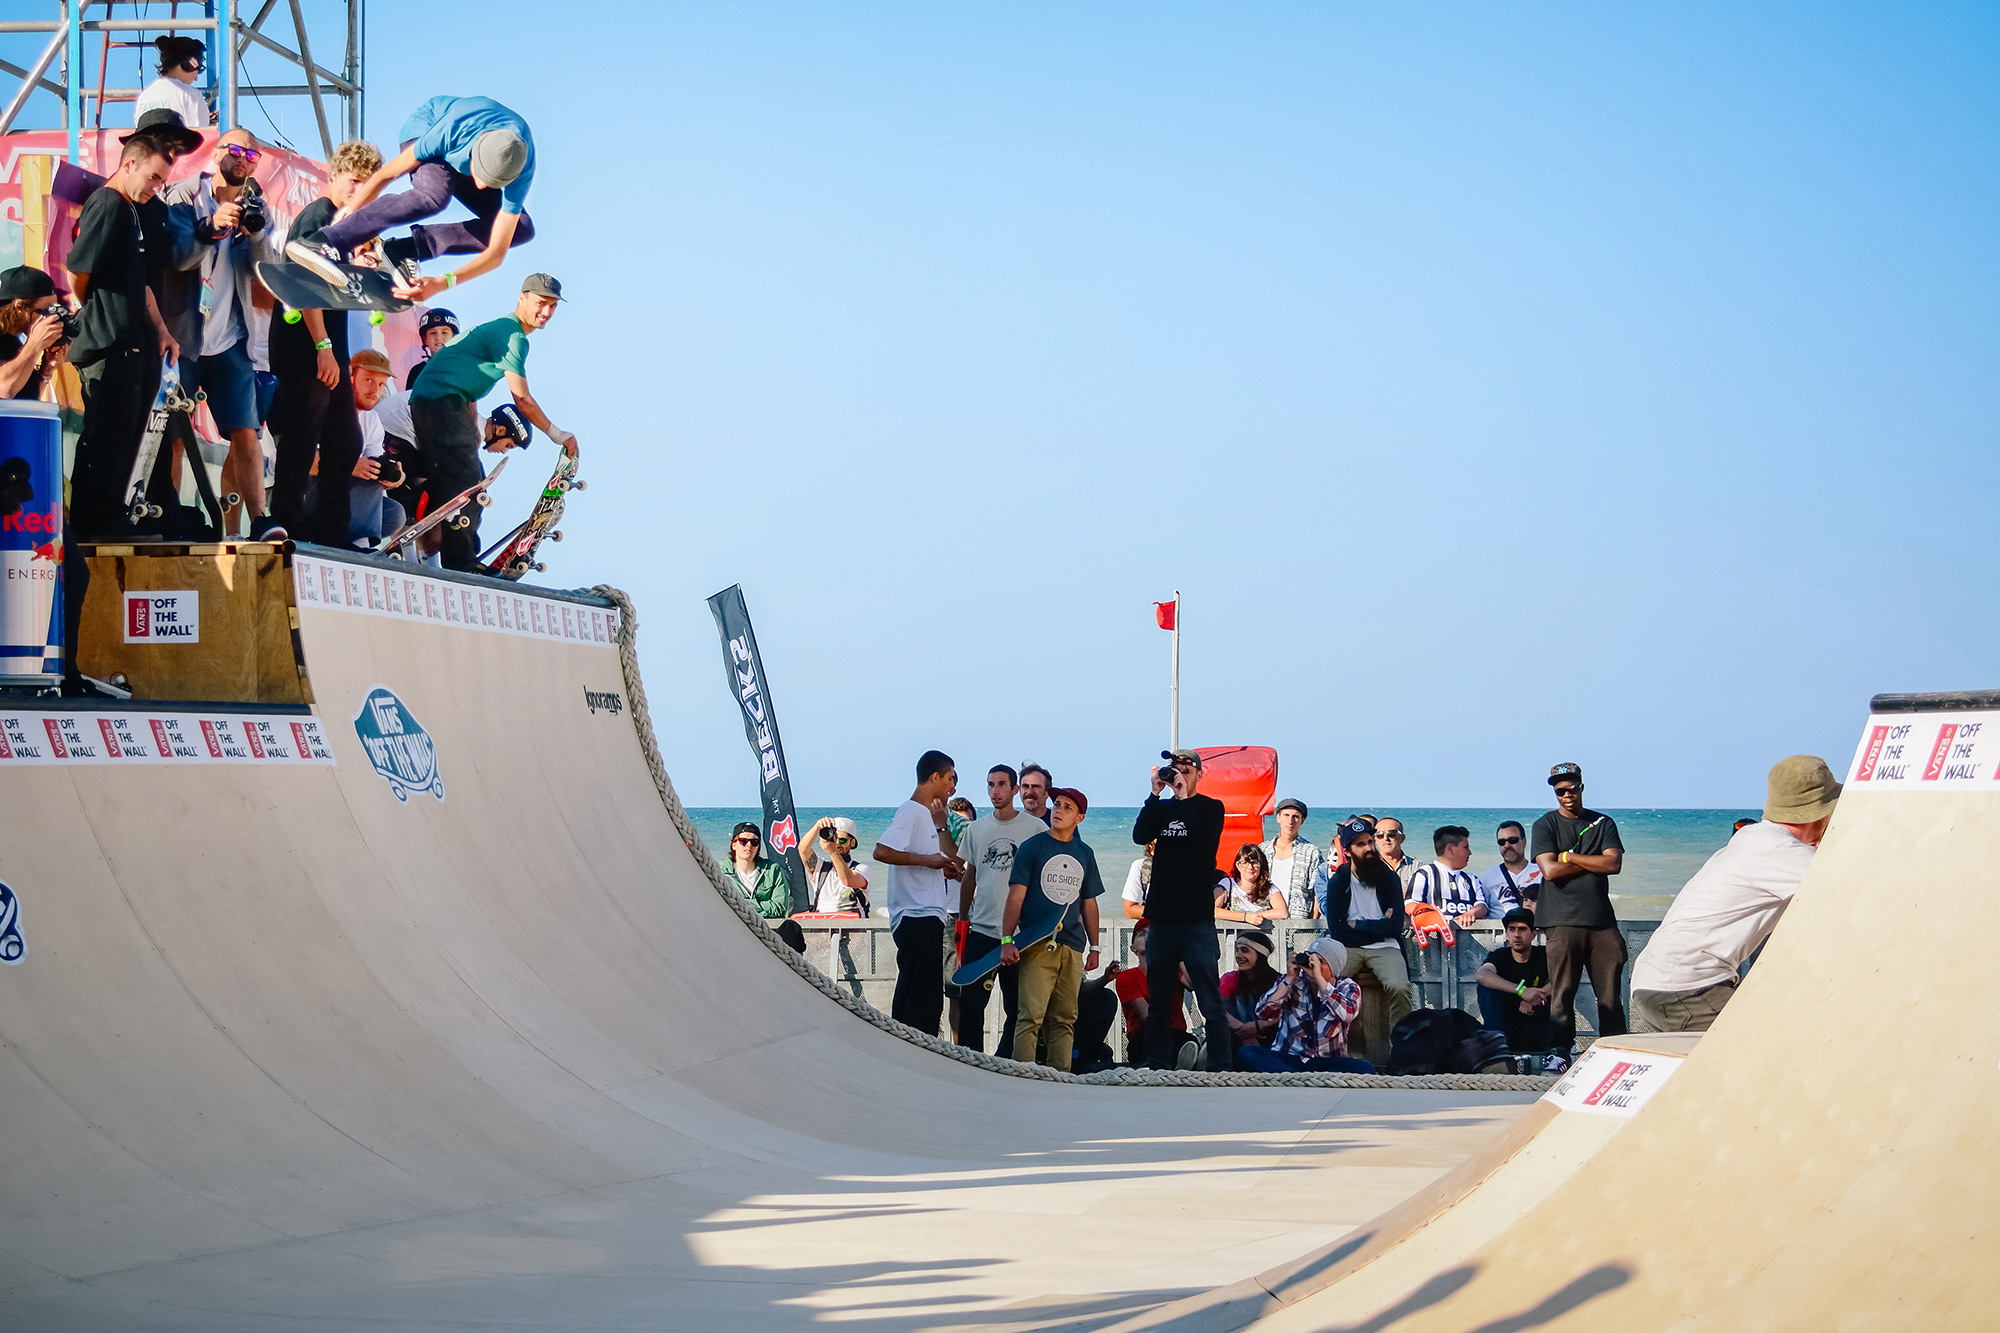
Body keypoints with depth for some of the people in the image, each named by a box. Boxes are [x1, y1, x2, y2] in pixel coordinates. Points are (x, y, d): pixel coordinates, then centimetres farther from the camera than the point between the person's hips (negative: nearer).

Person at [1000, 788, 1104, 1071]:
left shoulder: (1085, 854, 15)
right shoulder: (1032, 848, 2)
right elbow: (1016, 896, -3)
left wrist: (1094, 947, 18)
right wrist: (1007, 940, -11)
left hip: (1072, 946, 5)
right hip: (1037, 945, -4)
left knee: (1065, 1018, 4)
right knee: (1032, 1015, -12)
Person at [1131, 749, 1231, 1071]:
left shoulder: (1211, 808, 5)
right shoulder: (1161, 808, 14)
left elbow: (1205, 843, -13)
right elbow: (1140, 836, -3)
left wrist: (1183, 799, -11)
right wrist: (1156, 793, -8)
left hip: (1197, 920, -4)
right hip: (1162, 917, 4)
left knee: (1210, 1001, -8)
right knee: (1158, 999, 7)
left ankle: (1220, 1066, -9)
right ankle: (1158, 1066, 12)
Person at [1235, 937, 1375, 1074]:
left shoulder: (1348, 988, 3)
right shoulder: (1293, 982, 6)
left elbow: (1347, 1014, -20)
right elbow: (1264, 1013, -7)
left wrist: (1319, 978, -21)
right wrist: (1289, 979, -11)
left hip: (1328, 1063, -1)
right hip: (1287, 1059, 1)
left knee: (1364, 1068, -32)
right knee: (1246, 1053, -28)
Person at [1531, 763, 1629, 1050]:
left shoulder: (1603, 823, 14)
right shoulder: (1546, 825, 7)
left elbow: (1614, 864, -1)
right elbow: (1550, 870, -7)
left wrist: (1569, 857, -3)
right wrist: (1593, 863, -2)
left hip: (1602, 919, 3)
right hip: (1562, 921, -3)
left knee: (1611, 996, 0)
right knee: (1562, 996, -6)